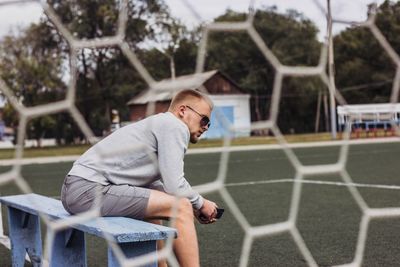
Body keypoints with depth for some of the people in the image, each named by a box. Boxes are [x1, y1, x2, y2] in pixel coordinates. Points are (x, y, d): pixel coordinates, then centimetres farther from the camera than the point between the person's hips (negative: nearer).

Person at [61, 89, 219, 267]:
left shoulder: (159, 125, 22)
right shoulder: (175, 126, -6)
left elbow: (154, 183, 19)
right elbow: (174, 186, -14)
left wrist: (193, 208, 14)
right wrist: (200, 204, 5)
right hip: (89, 189, -11)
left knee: (153, 206, 30)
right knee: (180, 207, -10)